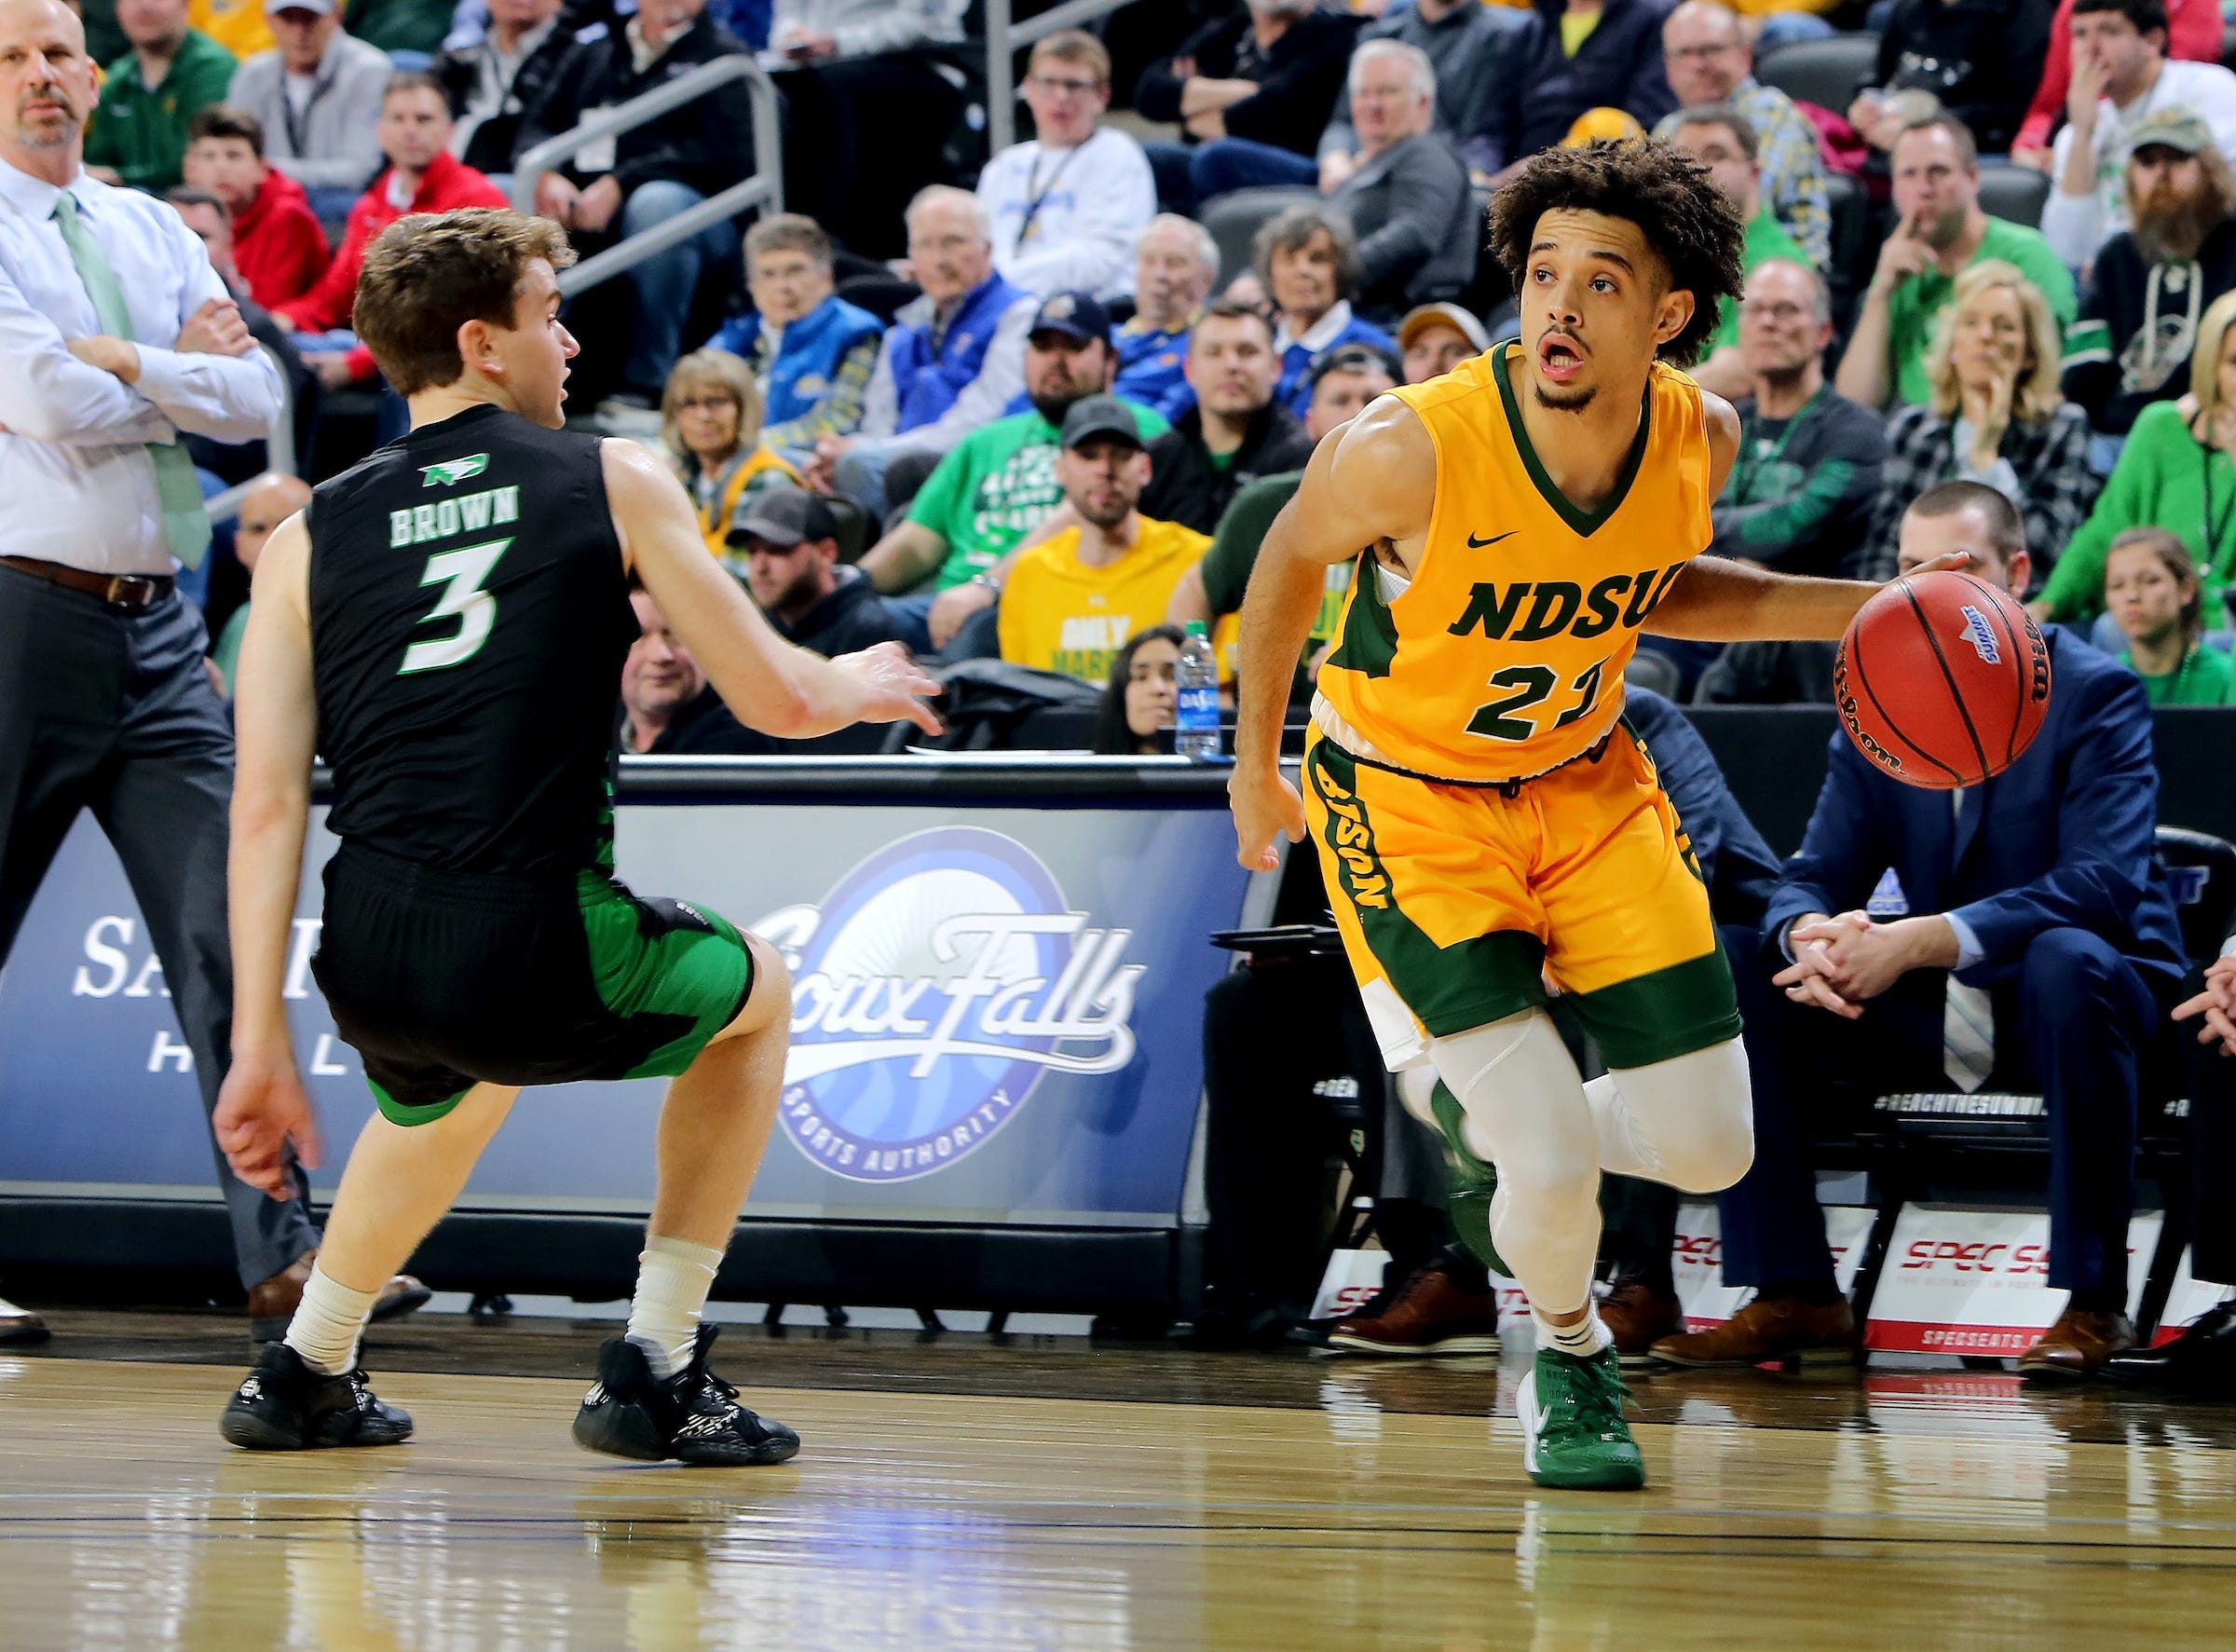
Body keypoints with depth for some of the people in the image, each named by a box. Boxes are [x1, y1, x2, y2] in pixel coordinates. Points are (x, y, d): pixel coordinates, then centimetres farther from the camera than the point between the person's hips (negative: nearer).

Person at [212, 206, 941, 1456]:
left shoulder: (311, 535, 11)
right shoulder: (616, 482, 4)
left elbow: (267, 804, 5)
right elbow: (774, 700, 4)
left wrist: (259, 1047, 7)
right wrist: (863, 686, 28)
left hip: (369, 974, 5)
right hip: (540, 958, -4)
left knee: (446, 1093, 41)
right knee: (757, 991, 28)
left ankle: (308, 1375, 36)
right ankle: (658, 1375, 21)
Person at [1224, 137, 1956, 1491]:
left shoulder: (1701, 439, -16)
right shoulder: (1411, 449, -30)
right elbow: (1292, 559, -8)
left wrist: (1859, 610, -5)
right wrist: (1256, 764, 4)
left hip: (1588, 784, 5)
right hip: (1406, 803, -5)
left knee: (1707, 1151, 3)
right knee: (1559, 1170, -16)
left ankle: (1508, 1129, 35)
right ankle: (1569, 1355, 19)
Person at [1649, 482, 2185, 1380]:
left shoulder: (2096, 696, -12)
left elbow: (2105, 884, -25)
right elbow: (1819, 872, 2)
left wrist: (1919, 941, -34)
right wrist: (1811, 935, -26)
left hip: (2064, 997, -5)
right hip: (1932, 1016, 5)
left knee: (2068, 962, -39)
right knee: (1748, 979, -13)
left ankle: (2091, 1300, -29)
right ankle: (1794, 1296, -8)